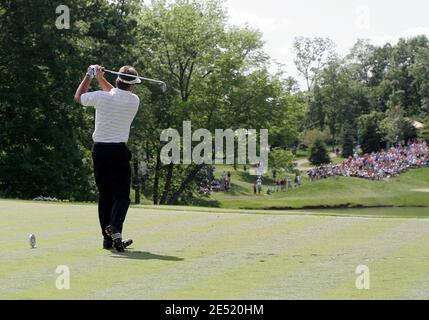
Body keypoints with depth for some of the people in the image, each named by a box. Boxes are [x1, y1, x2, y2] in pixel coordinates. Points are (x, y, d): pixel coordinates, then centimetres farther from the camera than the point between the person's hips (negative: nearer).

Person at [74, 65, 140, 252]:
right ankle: (115, 226, -28)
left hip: (99, 150, 2)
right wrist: (101, 79, 15)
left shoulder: (101, 97, -6)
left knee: (104, 195, 9)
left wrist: (89, 76, 22)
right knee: (121, 195, -1)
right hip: (119, 151, -2)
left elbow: (78, 97, 14)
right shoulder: (134, 101, -2)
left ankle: (108, 238, 8)